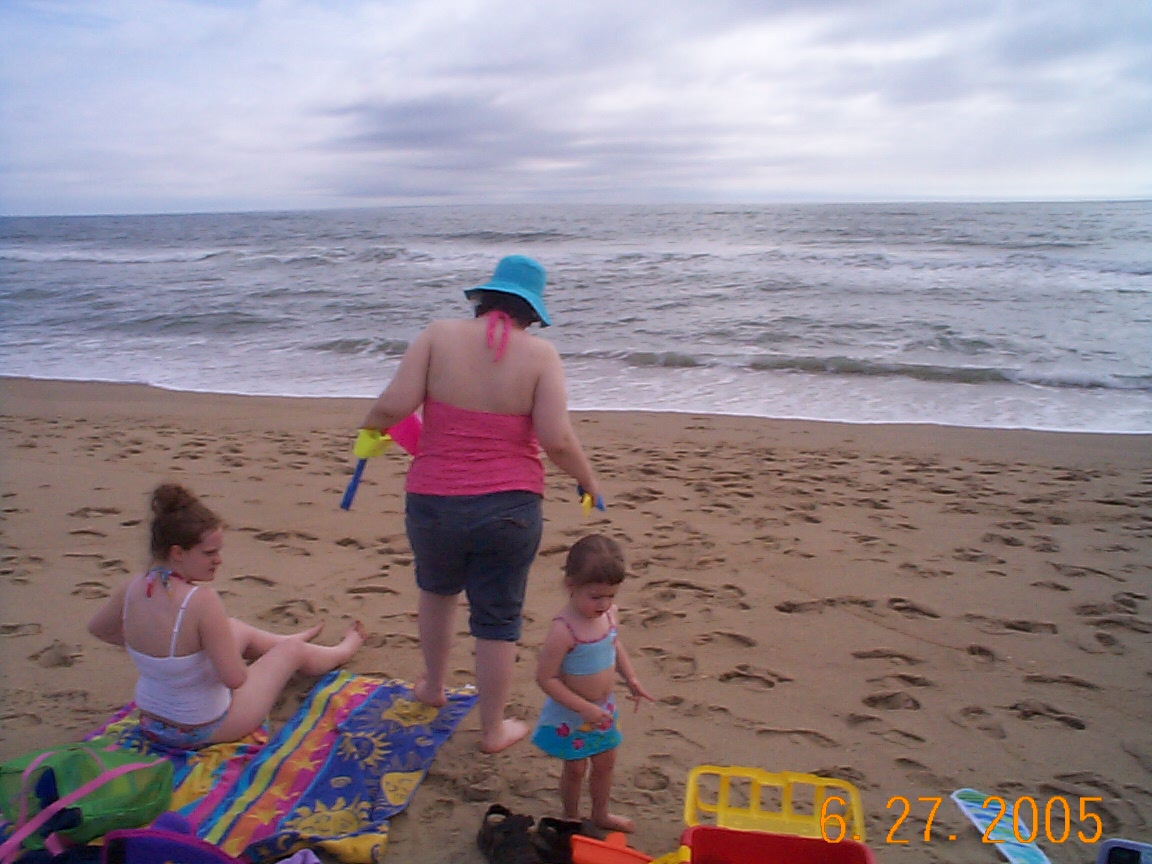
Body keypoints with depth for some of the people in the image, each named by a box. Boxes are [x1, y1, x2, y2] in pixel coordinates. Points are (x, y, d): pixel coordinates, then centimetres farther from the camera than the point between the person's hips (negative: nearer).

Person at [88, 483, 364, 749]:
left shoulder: (133, 588, -15)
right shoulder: (201, 600, -34)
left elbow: (97, 628, 7)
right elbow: (235, 678, -30)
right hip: (206, 730, -6)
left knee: (237, 629, 27)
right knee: (293, 650, 15)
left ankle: (296, 638, 58)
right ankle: (345, 650, 49)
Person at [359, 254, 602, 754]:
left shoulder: (439, 335, -4)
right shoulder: (540, 354, -7)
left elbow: (395, 404, -13)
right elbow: (557, 440, -14)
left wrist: (370, 425, 9)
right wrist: (590, 484, 3)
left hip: (433, 503, 2)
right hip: (509, 508, -2)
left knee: (437, 590, 30)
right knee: (497, 622, 13)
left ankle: (433, 686, 49)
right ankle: (493, 730, 29)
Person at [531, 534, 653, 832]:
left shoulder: (611, 614, -10)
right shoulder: (563, 630, -32)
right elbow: (546, 678, -27)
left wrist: (631, 679, 1)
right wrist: (583, 707, -27)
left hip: (602, 708, 6)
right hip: (570, 715, -6)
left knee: (605, 763, 22)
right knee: (575, 768, 14)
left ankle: (600, 814, 46)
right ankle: (571, 819, 40)